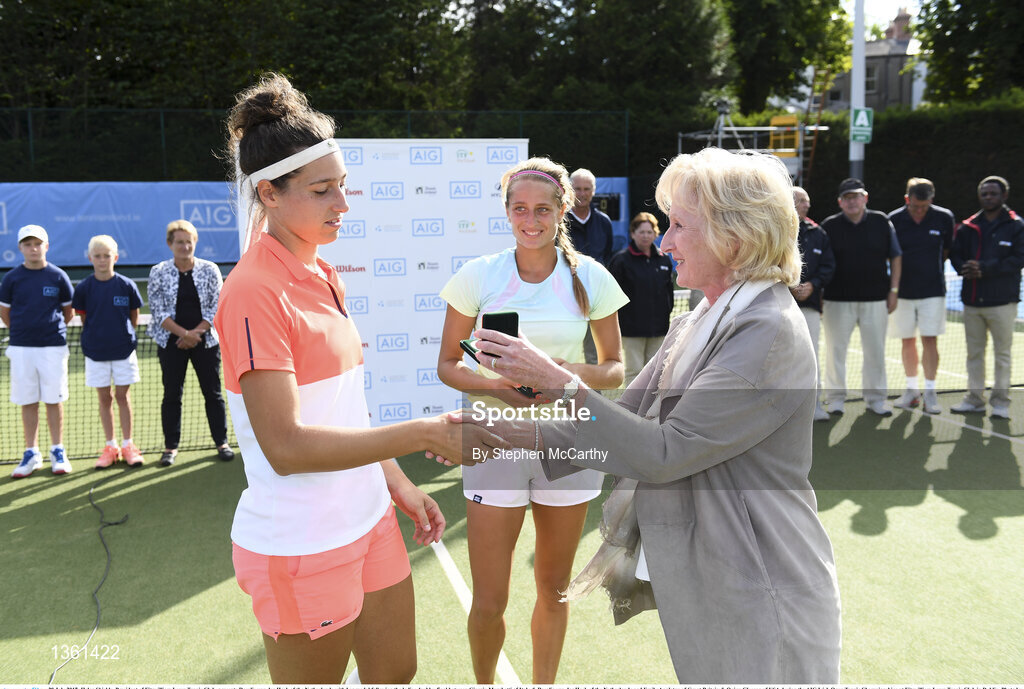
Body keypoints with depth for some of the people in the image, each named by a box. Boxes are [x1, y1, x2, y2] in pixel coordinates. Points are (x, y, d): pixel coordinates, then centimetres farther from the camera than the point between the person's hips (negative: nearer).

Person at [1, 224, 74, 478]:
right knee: (27, 402, 7)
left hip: (53, 346, -1)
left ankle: (57, 452, 15)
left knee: (54, 400, 4)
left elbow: (68, 312, 9)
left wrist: (53, 328, 7)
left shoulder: (58, 276, -1)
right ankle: (31, 454, 17)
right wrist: (23, 330, 10)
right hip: (21, 348, 1)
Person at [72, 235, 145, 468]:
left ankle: (127, 445, 15)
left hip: (123, 349, -1)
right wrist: (98, 336, 6)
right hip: (95, 351, 1)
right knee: (104, 398, 8)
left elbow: (134, 315, 7)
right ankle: (110, 446, 17)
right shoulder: (84, 288, -3)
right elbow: (84, 318, 7)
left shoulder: (126, 285, -5)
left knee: (123, 396, 6)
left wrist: (124, 334, 10)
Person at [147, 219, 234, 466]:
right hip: (171, 342, 0)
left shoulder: (210, 270, 0)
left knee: (213, 392, 4)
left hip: (205, 340, 0)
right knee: (171, 394, 5)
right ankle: (170, 446, 16)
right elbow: (159, 311, -4)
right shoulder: (158, 272, 0)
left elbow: (216, 307, -2)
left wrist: (195, 333, -13)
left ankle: (222, 442, 15)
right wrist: (184, 333, -16)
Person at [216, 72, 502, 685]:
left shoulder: (326, 277, 8)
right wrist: (425, 434, -24)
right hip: (298, 546, -8)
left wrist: (395, 481, 10)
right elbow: (286, 446, -25)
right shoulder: (254, 294, -19)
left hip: (368, 519, 8)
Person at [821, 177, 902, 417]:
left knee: (876, 351, 7)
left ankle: (875, 398, 19)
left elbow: (895, 257, 11)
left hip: (875, 299, 1)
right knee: (836, 350, 3)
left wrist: (893, 290, 4)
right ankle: (836, 398, 15)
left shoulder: (881, 222, 7)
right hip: (838, 299, -1)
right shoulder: (829, 226, 3)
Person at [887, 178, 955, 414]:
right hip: (903, 290, 1)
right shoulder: (893, 220, -5)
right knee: (907, 341, 8)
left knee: (930, 340, -4)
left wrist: (933, 268, 6)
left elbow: (948, 249, 12)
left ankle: (930, 393, 3)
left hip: (933, 290, -1)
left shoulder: (944, 218, -3)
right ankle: (912, 390, 21)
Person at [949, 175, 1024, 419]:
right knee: (974, 353, 10)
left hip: (1002, 301, -4)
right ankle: (974, 399, 19)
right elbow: (955, 254, 9)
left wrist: (985, 268, -19)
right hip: (972, 300, 4)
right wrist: (964, 268, -13)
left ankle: (1000, 401, 11)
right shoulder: (968, 227, 10)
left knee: (1002, 353, 2)